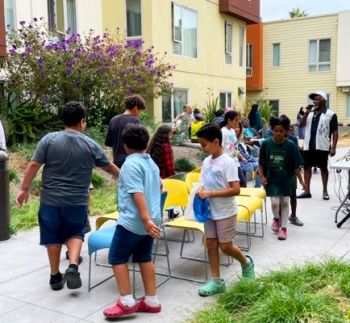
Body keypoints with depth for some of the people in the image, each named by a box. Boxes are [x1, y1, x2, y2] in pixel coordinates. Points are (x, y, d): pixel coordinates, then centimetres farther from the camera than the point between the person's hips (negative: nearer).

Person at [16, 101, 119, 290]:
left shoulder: (49, 139, -4)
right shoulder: (91, 145, -1)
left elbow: (34, 165, -6)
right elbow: (109, 167, 11)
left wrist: (24, 188, 4)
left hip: (50, 200, 1)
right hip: (77, 201, 0)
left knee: (53, 237, 14)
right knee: (75, 234, 18)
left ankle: (55, 277, 24)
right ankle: (73, 266, -3)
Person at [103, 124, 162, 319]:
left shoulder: (131, 164, -15)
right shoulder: (152, 163, 12)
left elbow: (137, 193, -24)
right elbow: (159, 186, 28)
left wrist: (145, 219, -29)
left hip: (132, 221, -8)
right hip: (151, 220, 8)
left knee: (117, 258, 4)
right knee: (145, 258, 14)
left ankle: (127, 302, 4)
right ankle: (151, 301, 18)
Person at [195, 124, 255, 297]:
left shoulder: (227, 162, -18)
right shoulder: (206, 161, 4)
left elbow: (235, 189, -23)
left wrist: (211, 193, -24)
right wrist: (201, 192, -7)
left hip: (225, 212, -7)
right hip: (210, 211, 7)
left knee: (225, 246, 2)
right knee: (211, 245, 8)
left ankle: (246, 263, 31)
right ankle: (216, 281, 18)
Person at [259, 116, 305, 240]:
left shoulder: (290, 145, -12)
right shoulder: (266, 143, -11)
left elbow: (296, 165, -7)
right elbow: (261, 163, -2)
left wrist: (301, 181, -8)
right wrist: (262, 176, -9)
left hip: (285, 179, 0)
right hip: (271, 178, 0)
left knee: (284, 202, 7)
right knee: (275, 202, -8)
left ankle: (283, 227, 21)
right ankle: (276, 218, 24)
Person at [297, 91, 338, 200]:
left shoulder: (330, 114, -5)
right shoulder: (310, 113, 11)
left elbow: (335, 132, -5)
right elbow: (301, 125, 7)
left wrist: (333, 148, -11)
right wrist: (306, 113, -7)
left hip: (322, 147, -5)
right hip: (308, 146, 5)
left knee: (323, 168, 6)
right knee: (307, 167, 6)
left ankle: (325, 191, 18)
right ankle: (307, 191, 14)